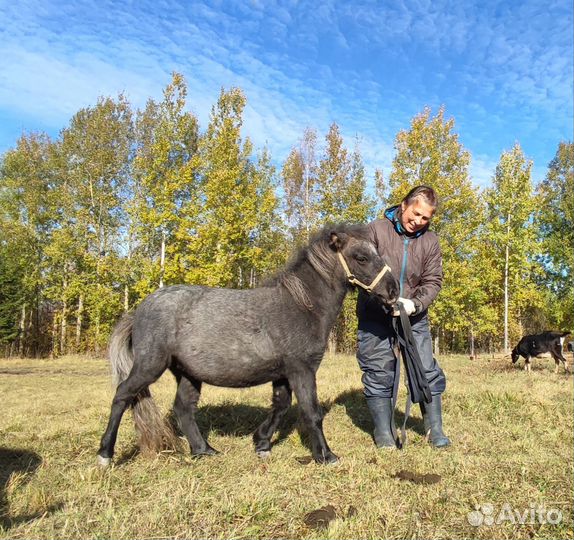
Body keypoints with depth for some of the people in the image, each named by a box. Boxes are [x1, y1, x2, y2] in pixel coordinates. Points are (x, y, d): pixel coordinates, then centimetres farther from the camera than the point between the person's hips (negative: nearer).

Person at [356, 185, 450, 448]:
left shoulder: (430, 241, 4)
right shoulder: (377, 229, -7)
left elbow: (433, 281, 0)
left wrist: (414, 303, -19)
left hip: (414, 317, 3)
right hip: (376, 316, -3)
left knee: (428, 372, 6)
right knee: (379, 374, 2)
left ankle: (435, 430, 22)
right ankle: (384, 433, 16)